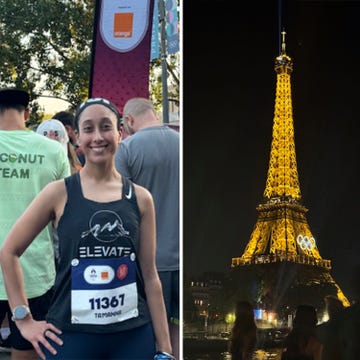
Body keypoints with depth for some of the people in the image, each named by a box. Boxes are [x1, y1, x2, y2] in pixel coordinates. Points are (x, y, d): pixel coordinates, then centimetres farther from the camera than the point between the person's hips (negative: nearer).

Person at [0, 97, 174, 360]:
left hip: (134, 335, 2)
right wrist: (25, 321, -1)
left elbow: (150, 276, 5)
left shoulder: (141, 198, 3)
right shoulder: (59, 193, -3)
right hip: (72, 335, -1)